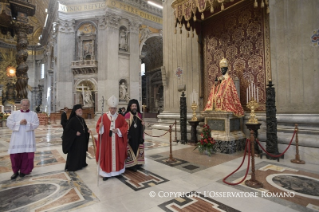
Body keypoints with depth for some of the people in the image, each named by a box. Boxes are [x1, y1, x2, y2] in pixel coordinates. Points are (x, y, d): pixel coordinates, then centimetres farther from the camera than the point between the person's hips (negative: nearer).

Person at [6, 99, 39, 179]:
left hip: (28, 138, -1)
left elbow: (36, 124, -6)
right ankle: (15, 171, 20)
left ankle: (24, 170, 20)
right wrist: (19, 123, -15)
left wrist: (27, 123, -21)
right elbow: (9, 123, -3)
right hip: (17, 138, 1)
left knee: (27, 154, 2)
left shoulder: (33, 114, 2)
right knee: (15, 154, 3)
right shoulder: (14, 113, 5)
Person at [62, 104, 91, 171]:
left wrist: (87, 130, -4)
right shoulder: (72, 120, -16)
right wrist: (75, 133, -23)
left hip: (82, 139, 8)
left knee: (82, 152, 17)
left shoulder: (82, 119, 7)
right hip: (75, 140, -8)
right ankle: (72, 166, 17)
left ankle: (81, 164, 33)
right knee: (74, 153, 3)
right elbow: (67, 129, -18)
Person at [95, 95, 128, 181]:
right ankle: (106, 173, 17)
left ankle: (117, 171, 26)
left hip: (117, 142, 1)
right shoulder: (104, 116, -3)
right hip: (106, 141, -1)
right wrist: (100, 127, -26)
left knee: (117, 156, 10)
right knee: (107, 156, 4)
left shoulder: (120, 117, 1)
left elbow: (125, 127, 0)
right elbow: (98, 127, -4)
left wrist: (118, 130, -15)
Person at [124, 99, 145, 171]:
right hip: (130, 136, -5)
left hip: (138, 136, 5)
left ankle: (137, 163, 25)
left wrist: (142, 124, -6)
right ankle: (131, 164, 10)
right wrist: (127, 136, -16)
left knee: (137, 148, 12)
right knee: (131, 149, 0)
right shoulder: (127, 115, -10)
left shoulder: (139, 115, 6)